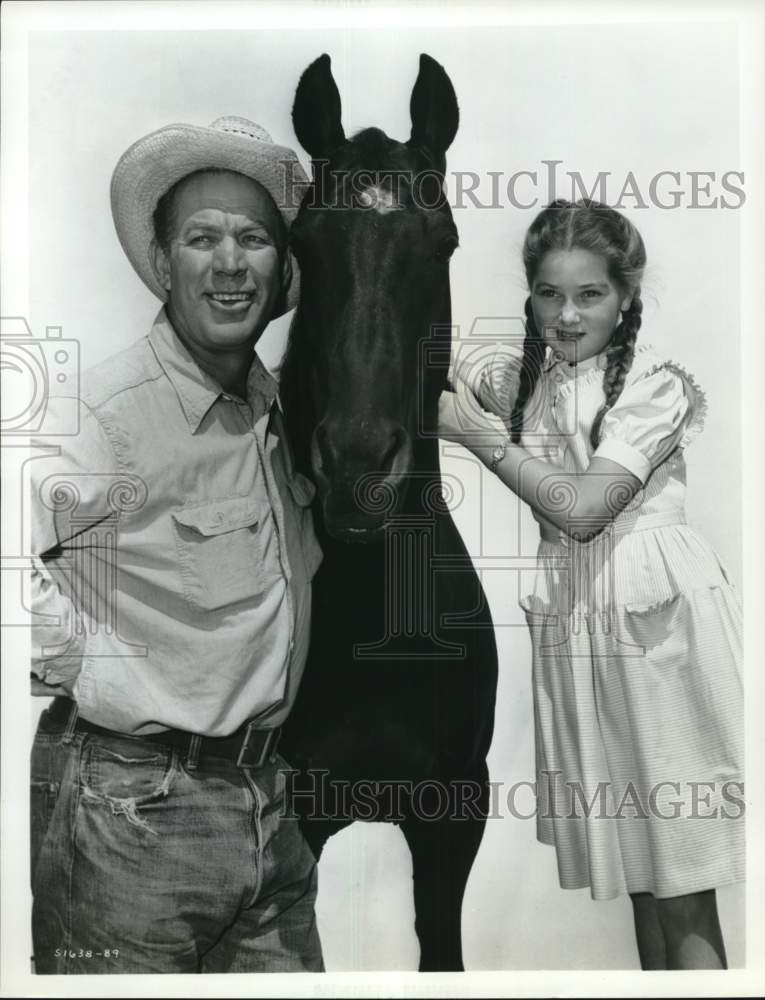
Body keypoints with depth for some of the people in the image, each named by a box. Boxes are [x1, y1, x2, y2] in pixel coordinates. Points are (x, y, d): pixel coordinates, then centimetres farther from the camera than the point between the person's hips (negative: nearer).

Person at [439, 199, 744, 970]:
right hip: (573, 621, 5)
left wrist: (479, 433, -10)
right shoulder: (524, 375, 9)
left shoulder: (653, 384, -9)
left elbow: (583, 508, -17)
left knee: (682, 890, 0)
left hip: (656, 617, -5)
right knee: (635, 868, 15)